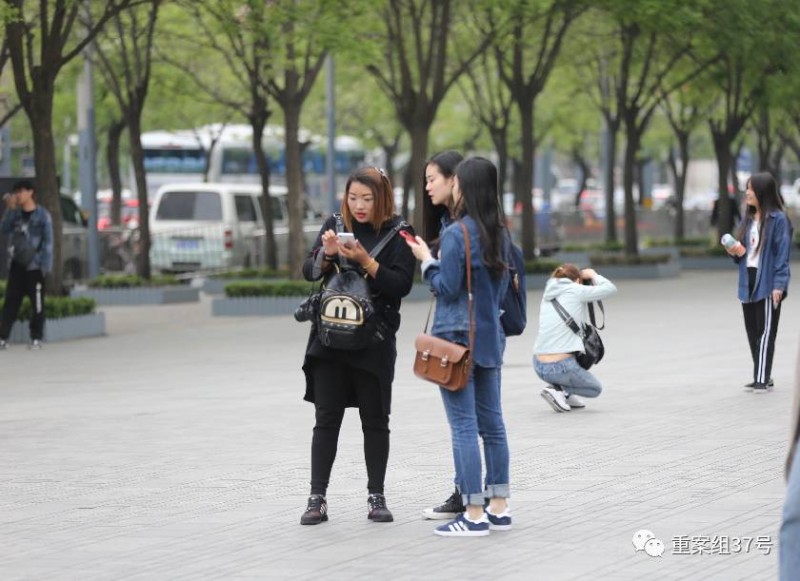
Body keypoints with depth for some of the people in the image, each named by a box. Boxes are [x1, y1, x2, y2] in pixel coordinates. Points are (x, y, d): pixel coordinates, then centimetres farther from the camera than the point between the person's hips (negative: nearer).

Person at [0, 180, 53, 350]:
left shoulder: (42, 215, -3)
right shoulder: (16, 213, 9)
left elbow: (48, 242, -6)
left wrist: (45, 265, -12)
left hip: (34, 266, -4)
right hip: (16, 265, 4)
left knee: (37, 303, 0)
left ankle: (36, 338, 7)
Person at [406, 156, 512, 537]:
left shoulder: (456, 234, -14)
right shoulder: (499, 234, 9)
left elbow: (447, 288, -14)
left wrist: (426, 260, -1)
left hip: (456, 338, -8)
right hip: (489, 337, 8)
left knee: (464, 426, -5)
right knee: (491, 422, 12)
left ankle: (474, 514, -6)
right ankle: (499, 507, 16)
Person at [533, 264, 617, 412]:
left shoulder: (548, 294, 11)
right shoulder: (575, 291, -4)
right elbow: (610, 288, 2)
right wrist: (593, 275, 20)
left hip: (539, 366, 6)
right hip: (561, 368, -6)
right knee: (595, 389, 20)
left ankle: (566, 394, 24)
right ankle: (557, 389, -5)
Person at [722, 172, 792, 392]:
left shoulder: (778, 219, -10)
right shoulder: (747, 219, 12)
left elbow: (782, 254, -12)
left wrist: (778, 285, -17)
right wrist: (737, 252, -3)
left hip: (768, 284, -7)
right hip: (748, 283, 7)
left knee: (765, 332, -6)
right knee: (752, 332, 10)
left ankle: (762, 379, -6)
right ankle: (761, 377, 18)